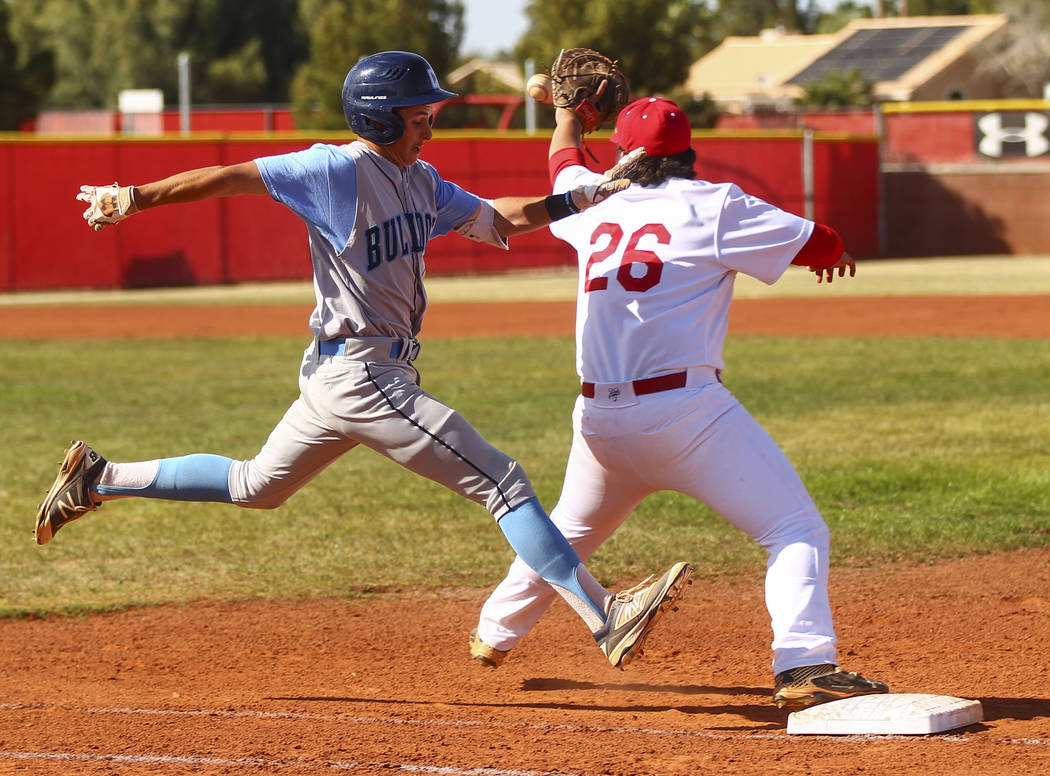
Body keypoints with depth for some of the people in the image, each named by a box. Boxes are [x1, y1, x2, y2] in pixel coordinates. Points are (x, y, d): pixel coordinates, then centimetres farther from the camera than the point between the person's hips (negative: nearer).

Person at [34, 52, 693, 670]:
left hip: (338, 375, 10)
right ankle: (608, 619, -16)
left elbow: (498, 221, 15)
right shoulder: (338, 171, -14)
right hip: (360, 373, -10)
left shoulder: (421, 182, 12)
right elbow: (232, 177, -12)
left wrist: (584, 198, 2)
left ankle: (98, 480, 29)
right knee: (501, 480, -12)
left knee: (257, 487, 23)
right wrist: (133, 198, -12)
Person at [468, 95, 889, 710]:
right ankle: (805, 667, -23)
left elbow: (564, 162, 34)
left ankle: (496, 634, 47)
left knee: (571, 531, 31)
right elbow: (818, 246, 0)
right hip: (685, 408, -6)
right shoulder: (715, 208, -5)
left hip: (599, 417, 6)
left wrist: (568, 112, 53)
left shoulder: (596, 205, 11)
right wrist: (834, 250, 24)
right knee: (796, 528, -6)